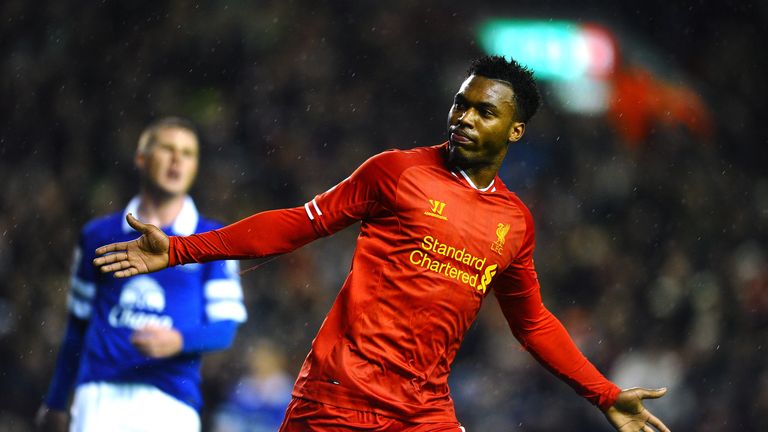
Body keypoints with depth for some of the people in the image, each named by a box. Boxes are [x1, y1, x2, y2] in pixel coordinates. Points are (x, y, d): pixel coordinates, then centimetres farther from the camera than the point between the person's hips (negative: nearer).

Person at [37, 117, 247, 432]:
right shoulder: (100, 235, 14)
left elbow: (225, 326, 2)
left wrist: (178, 341, -19)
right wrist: (55, 403, 23)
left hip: (170, 403, -1)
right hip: (101, 394, 1)